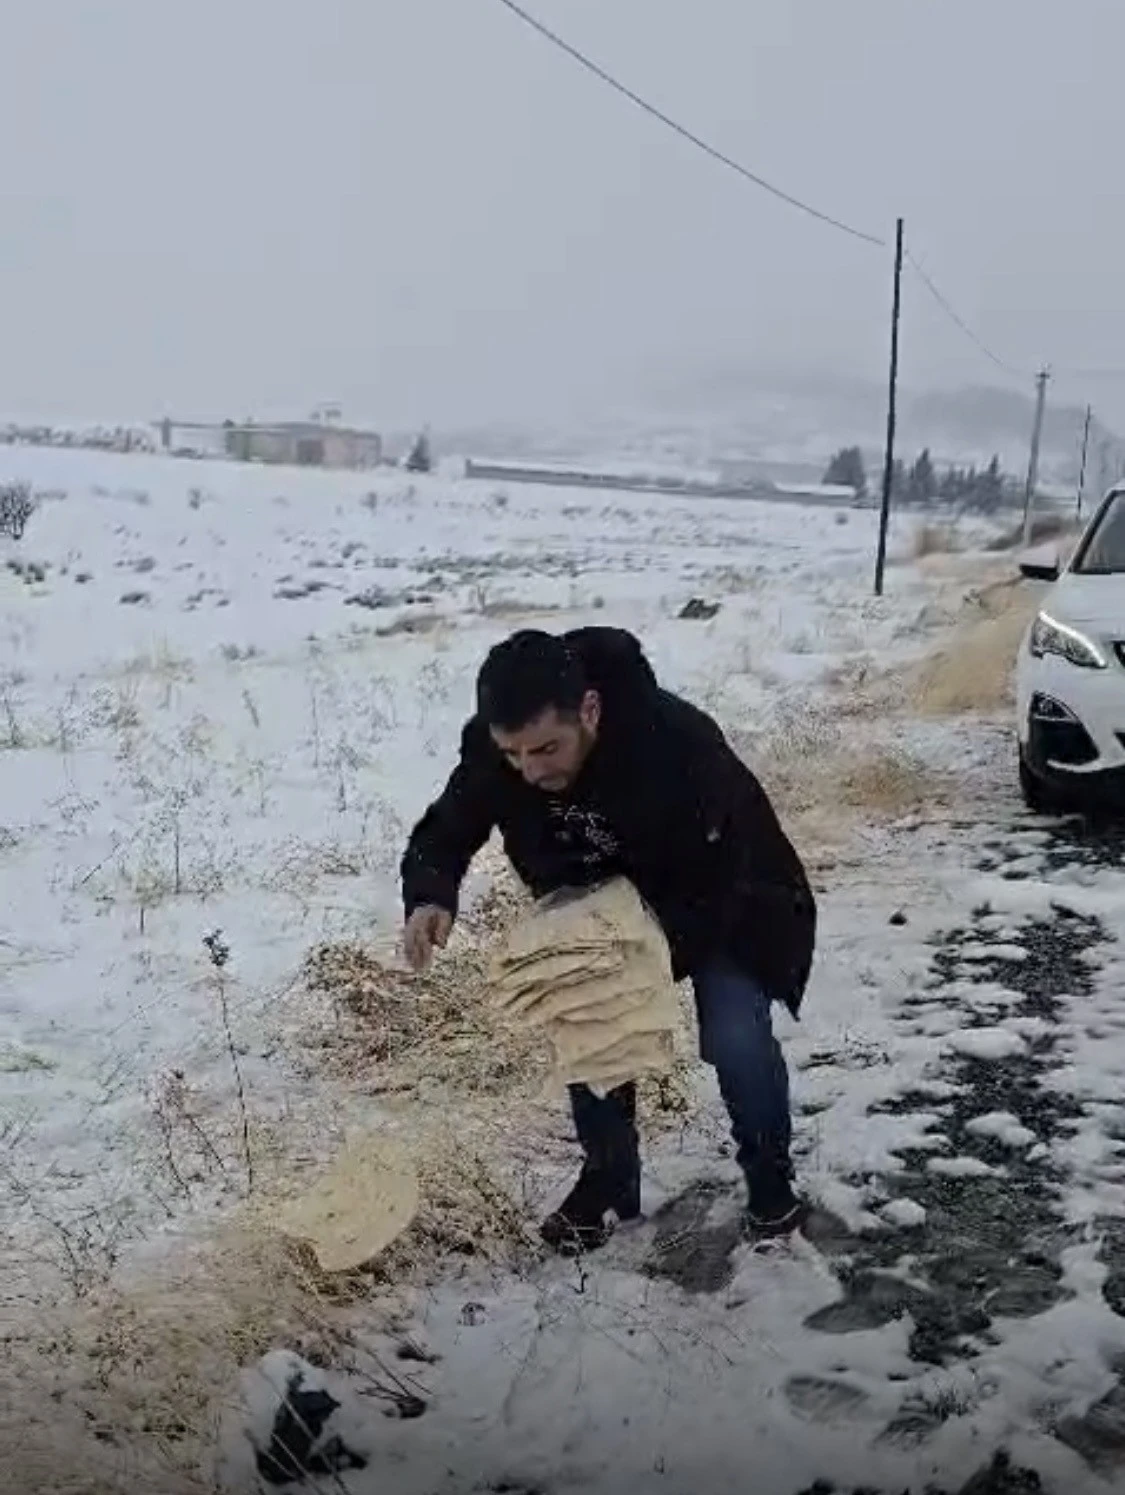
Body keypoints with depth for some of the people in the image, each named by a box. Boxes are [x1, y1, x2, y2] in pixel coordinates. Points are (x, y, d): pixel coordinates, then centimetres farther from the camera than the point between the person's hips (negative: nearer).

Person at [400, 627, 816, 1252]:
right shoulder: (492, 745, -27)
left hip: (725, 903, -4)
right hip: (600, 902, 5)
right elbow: (446, 830, -14)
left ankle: (770, 1179, 11)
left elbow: (714, 890, -33)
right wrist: (430, 895, -36)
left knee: (735, 1039, -18)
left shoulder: (681, 744, -41)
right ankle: (608, 1178, 19)